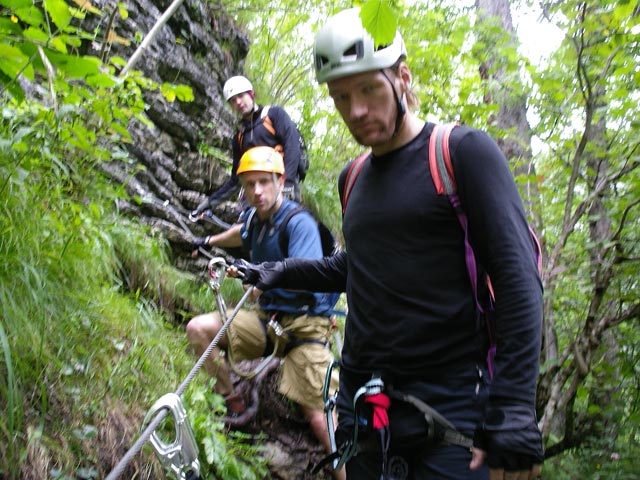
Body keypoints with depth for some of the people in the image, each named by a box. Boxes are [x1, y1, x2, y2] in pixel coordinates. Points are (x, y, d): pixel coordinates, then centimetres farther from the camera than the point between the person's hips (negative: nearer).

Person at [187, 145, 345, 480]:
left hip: (303, 324, -7)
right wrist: (209, 242, 44)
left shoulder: (299, 222, -18)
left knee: (319, 418, -17)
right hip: (267, 318, 7)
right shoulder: (253, 217, 3)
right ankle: (233, 403, 8)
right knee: (198, 328, -6)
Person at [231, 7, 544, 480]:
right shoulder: (354, 177, 12)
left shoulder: (463, 150, -7)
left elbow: (518, 279, -14)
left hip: (452, 409, -5)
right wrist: (279, 273, 16)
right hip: (364, 412, 6)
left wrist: (514, 412, -20)